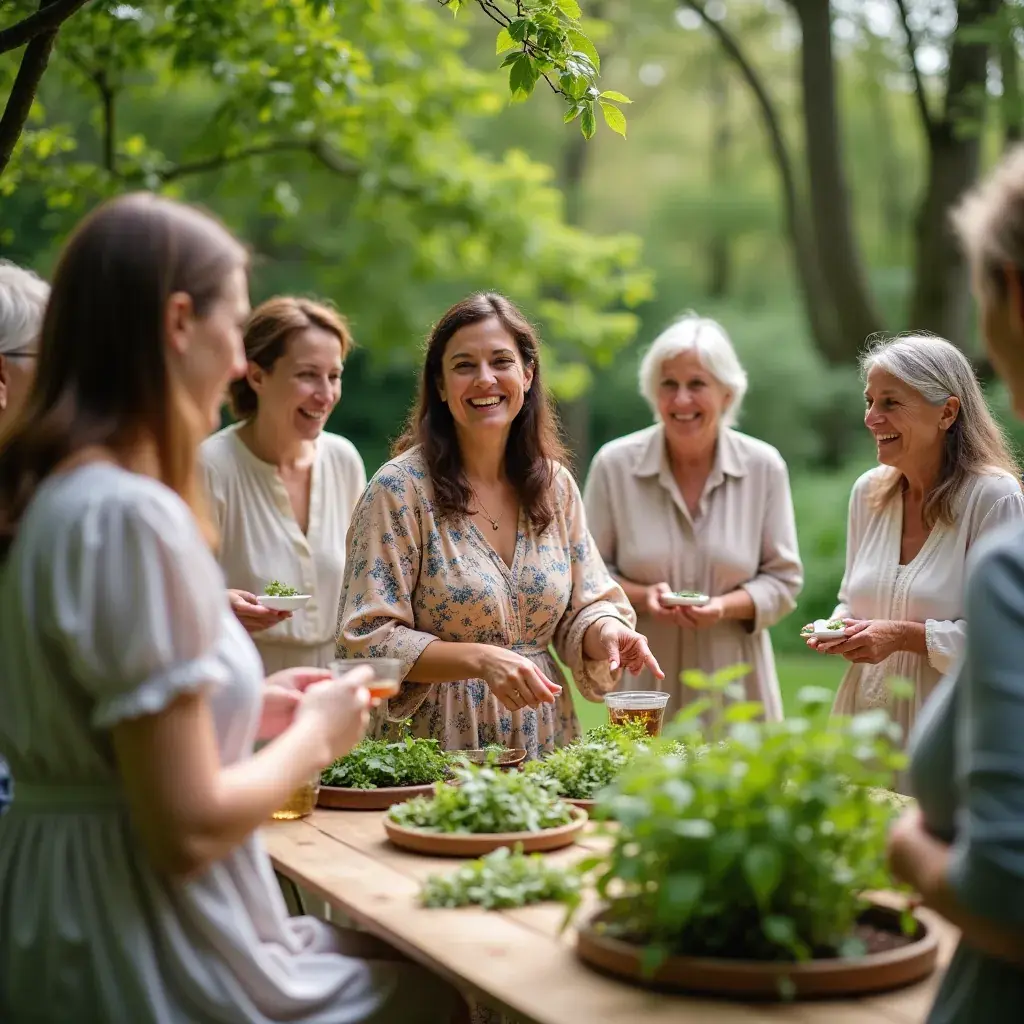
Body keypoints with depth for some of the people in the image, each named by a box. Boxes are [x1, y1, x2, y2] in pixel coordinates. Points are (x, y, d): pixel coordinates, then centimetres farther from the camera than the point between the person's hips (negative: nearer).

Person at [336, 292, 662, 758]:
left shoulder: (555, 485, 6)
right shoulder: (399, 489, -9)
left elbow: (584, 608, 11)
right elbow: (366, 640, -12)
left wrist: (606, 631, -11)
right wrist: (481, 658, -22)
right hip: (439, 747, -5)